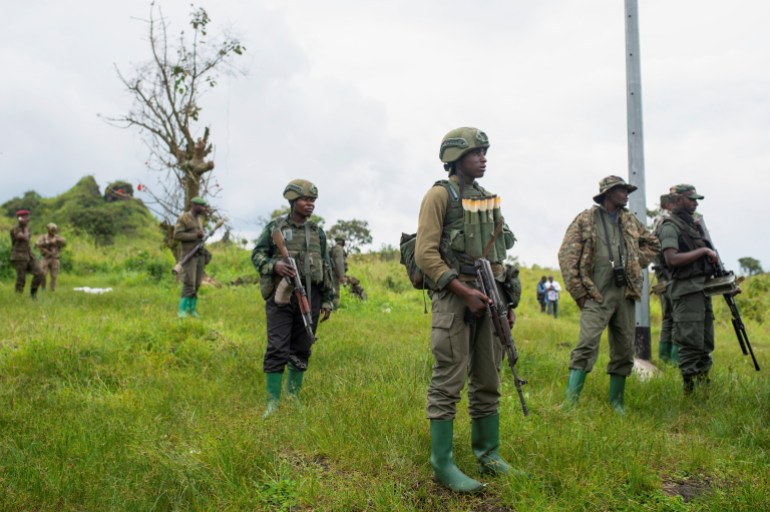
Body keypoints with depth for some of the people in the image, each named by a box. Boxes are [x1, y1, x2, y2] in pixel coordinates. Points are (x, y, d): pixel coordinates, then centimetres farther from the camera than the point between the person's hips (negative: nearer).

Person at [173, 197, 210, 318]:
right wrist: (195, 235, -20)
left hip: (200, 255, 7)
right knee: (189, 283, -14)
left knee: (197, 284, 4)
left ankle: (191, 309, 12)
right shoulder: (183, 218, -9)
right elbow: (177, 235, -18)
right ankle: (182, 310, -7)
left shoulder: (200, 218, 15)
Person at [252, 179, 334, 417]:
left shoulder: (318, 232, 13)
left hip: (310, 297, 3)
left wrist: (327, 301, 10)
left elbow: (327, 269, 14)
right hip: (281, 296, -3)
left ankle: (294, 397, 20)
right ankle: (273, 402, 0)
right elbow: (257, 254, 6)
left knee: (301, 350, 7)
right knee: (277, 349, -7)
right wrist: (274, 265, -15)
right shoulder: (274, 227, 4)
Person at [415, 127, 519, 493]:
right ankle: (442, 465, 4)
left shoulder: (488, 199, 17)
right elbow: (425, 254, -13)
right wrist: (465, 292, -18)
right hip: (454, 298, -7)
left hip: (489, 299, 7)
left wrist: (508, 300, 14)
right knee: (448, 384, -4)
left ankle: (488, 454, 25)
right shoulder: (440, 194, -6)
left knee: (487, 382, 13)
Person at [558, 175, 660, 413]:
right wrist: (578, 292, -9)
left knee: (624, 350, 8)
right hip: (597, 295, -6)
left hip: (625, 294, 6)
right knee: (587, 345, -18)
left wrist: (636, 263, 14)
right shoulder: (585, 219, 0)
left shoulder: (630, 220, 16)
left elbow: (653, 244, 31)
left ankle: (616, 403, 20)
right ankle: (570, 401, -15)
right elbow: (567, 255, -5)